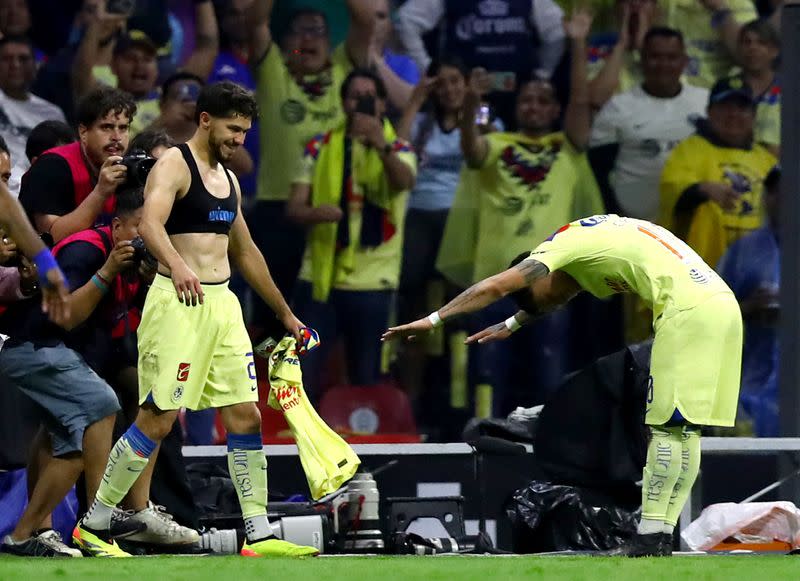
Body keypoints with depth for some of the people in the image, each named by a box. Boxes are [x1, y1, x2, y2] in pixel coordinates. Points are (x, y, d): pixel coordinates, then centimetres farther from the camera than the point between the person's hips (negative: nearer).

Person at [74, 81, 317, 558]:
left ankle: (260, 535, 4)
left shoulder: (228, 179, 19)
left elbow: (246, 252, 29)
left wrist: (285, 313, 33)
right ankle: (93, 527, 1)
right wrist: (176, 266, -45)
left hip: (223, 303, 8)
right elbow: (151, 224, -25)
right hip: (178, 303, -8)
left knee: (246, 416, 2)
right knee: (158, 419, -9)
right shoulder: (173, 165, -6)